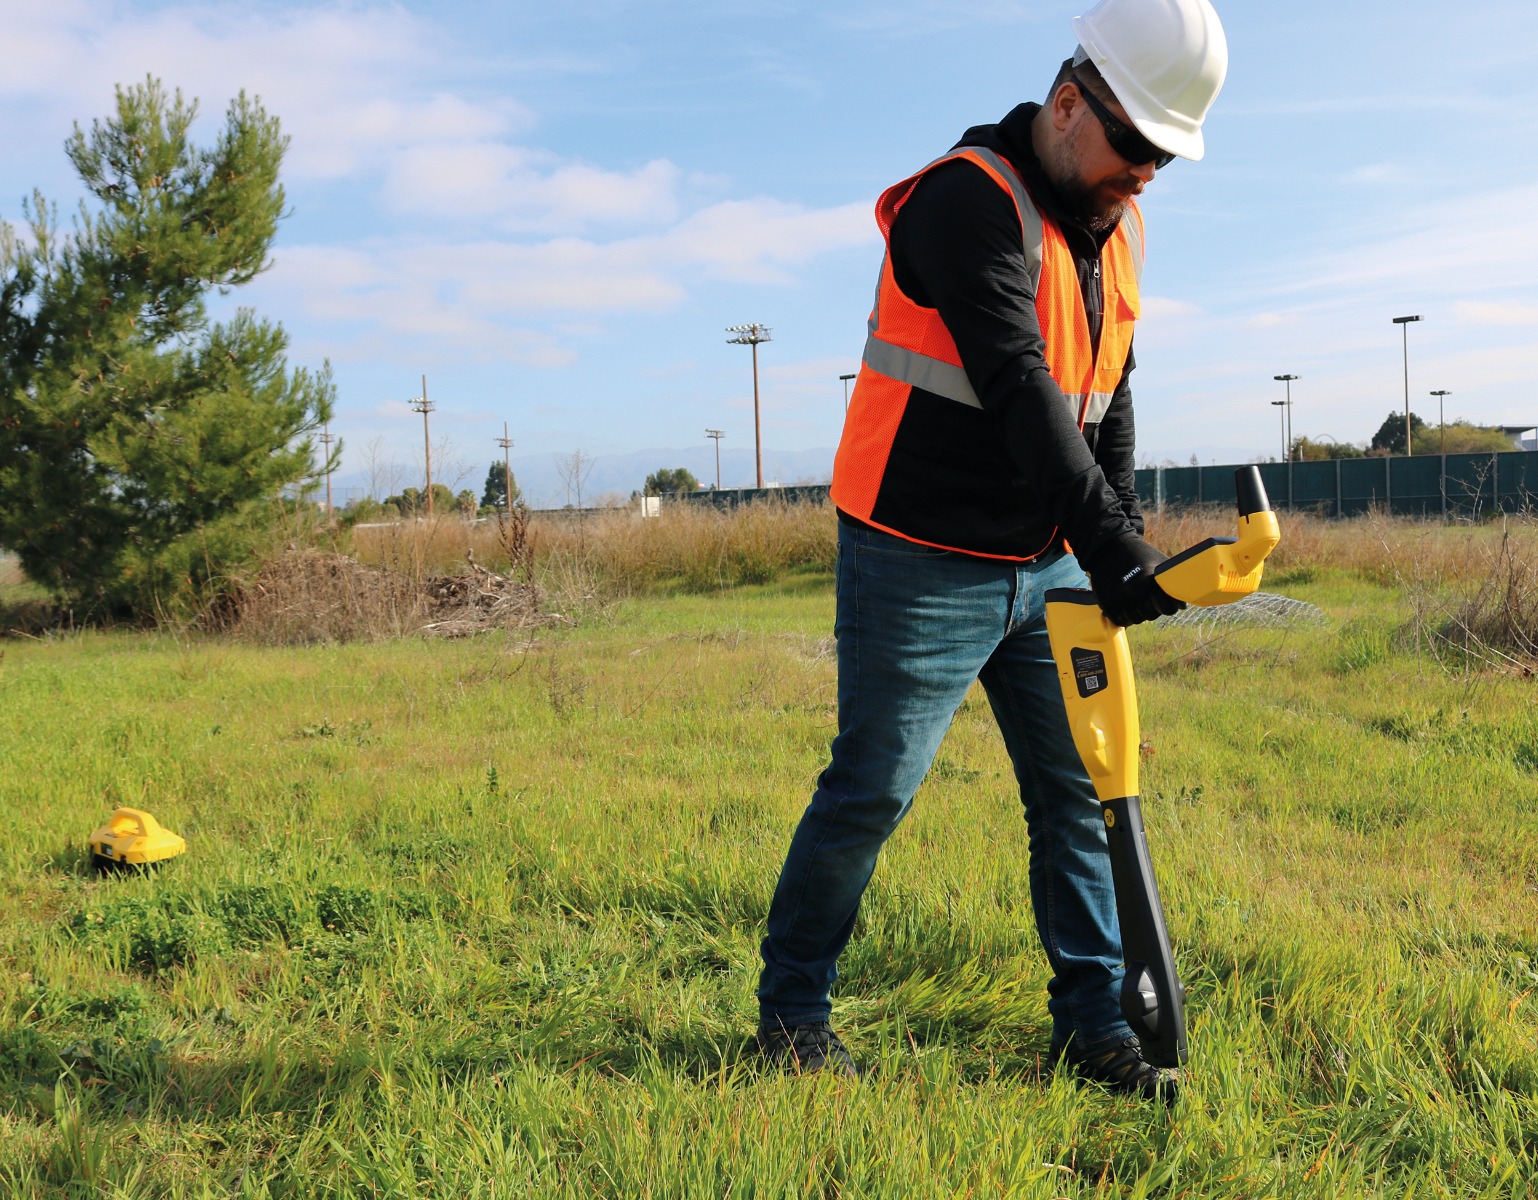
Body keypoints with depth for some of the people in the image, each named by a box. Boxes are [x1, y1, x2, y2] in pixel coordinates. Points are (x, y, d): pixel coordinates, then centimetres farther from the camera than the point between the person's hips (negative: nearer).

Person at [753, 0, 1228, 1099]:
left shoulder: (1114, 229, 10)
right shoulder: (968, 199, -17)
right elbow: (1017, 388, -29)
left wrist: (1123, 543, 6)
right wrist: (1108, 540, -34)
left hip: (1045, 567, 8)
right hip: (923, 565, -8)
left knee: (1078, 791, 9)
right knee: (870, 793, 0)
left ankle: (1093, 1024, 21)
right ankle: (792, 1011, 18)